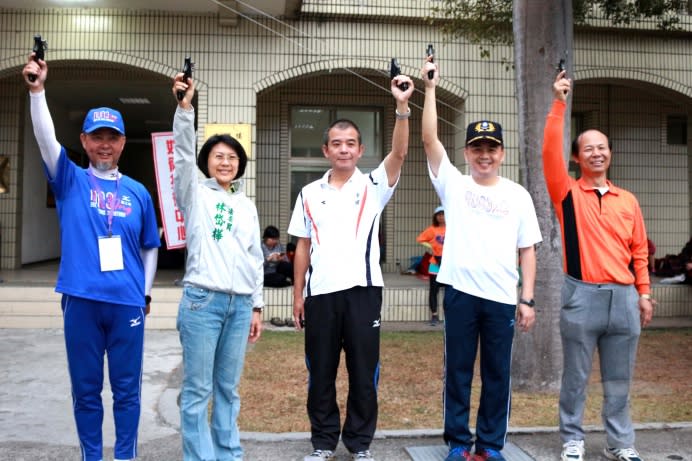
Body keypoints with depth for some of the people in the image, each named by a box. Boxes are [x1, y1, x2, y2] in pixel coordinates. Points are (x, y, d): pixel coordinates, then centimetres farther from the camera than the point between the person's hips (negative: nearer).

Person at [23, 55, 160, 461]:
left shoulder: (138, 193, 8)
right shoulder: (70, 181, 5)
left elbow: (150, 247, 15)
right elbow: (45, 138, -10)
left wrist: (146, 291, 10)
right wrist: (37, 89, -22)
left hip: (128, 302, 1)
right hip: (81, 300, -1)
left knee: (127, 389, 7)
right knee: (86, 389, 9)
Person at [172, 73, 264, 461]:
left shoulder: (247, 205, 16)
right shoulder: (194, 194, 5)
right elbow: (183, 154, -13)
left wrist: (257, 305, 13)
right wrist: (185, 106, -25)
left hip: (240, 304, 4)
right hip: (202, 300, -4)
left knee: (229, 388, 10)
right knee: (198, 390, -1)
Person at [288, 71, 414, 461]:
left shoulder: (373, 187, 3)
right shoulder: (310, 194, 10)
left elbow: (399, 154, -14)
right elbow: (303, 246, 11)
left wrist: (402, 107, -27)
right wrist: (298, 293, 7)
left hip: (363, 289, -2)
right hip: (320, 292, 2)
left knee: (363, 371, 6)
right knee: (320, 372, 9)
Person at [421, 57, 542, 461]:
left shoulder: (518, 195, 7)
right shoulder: (454, 185, 4)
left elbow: (527, 250, 7)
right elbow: (430, 139, -6)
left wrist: (528, 298, 1)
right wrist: (430, 88, -9)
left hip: (502, 298, 1)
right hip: (460, 293, -1)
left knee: (498, 373, 8)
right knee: (458, 371, 7)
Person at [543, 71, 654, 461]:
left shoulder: (628, 201, 12)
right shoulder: (568, 193, 2)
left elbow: (639, 250, 13)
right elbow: (550, 153, -12)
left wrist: (644, 292, 8)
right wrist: (559, 105, -14)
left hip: (624, 296, 3)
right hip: (583, 295, -3)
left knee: (619, 379, 11)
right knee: (576, 377, 5)